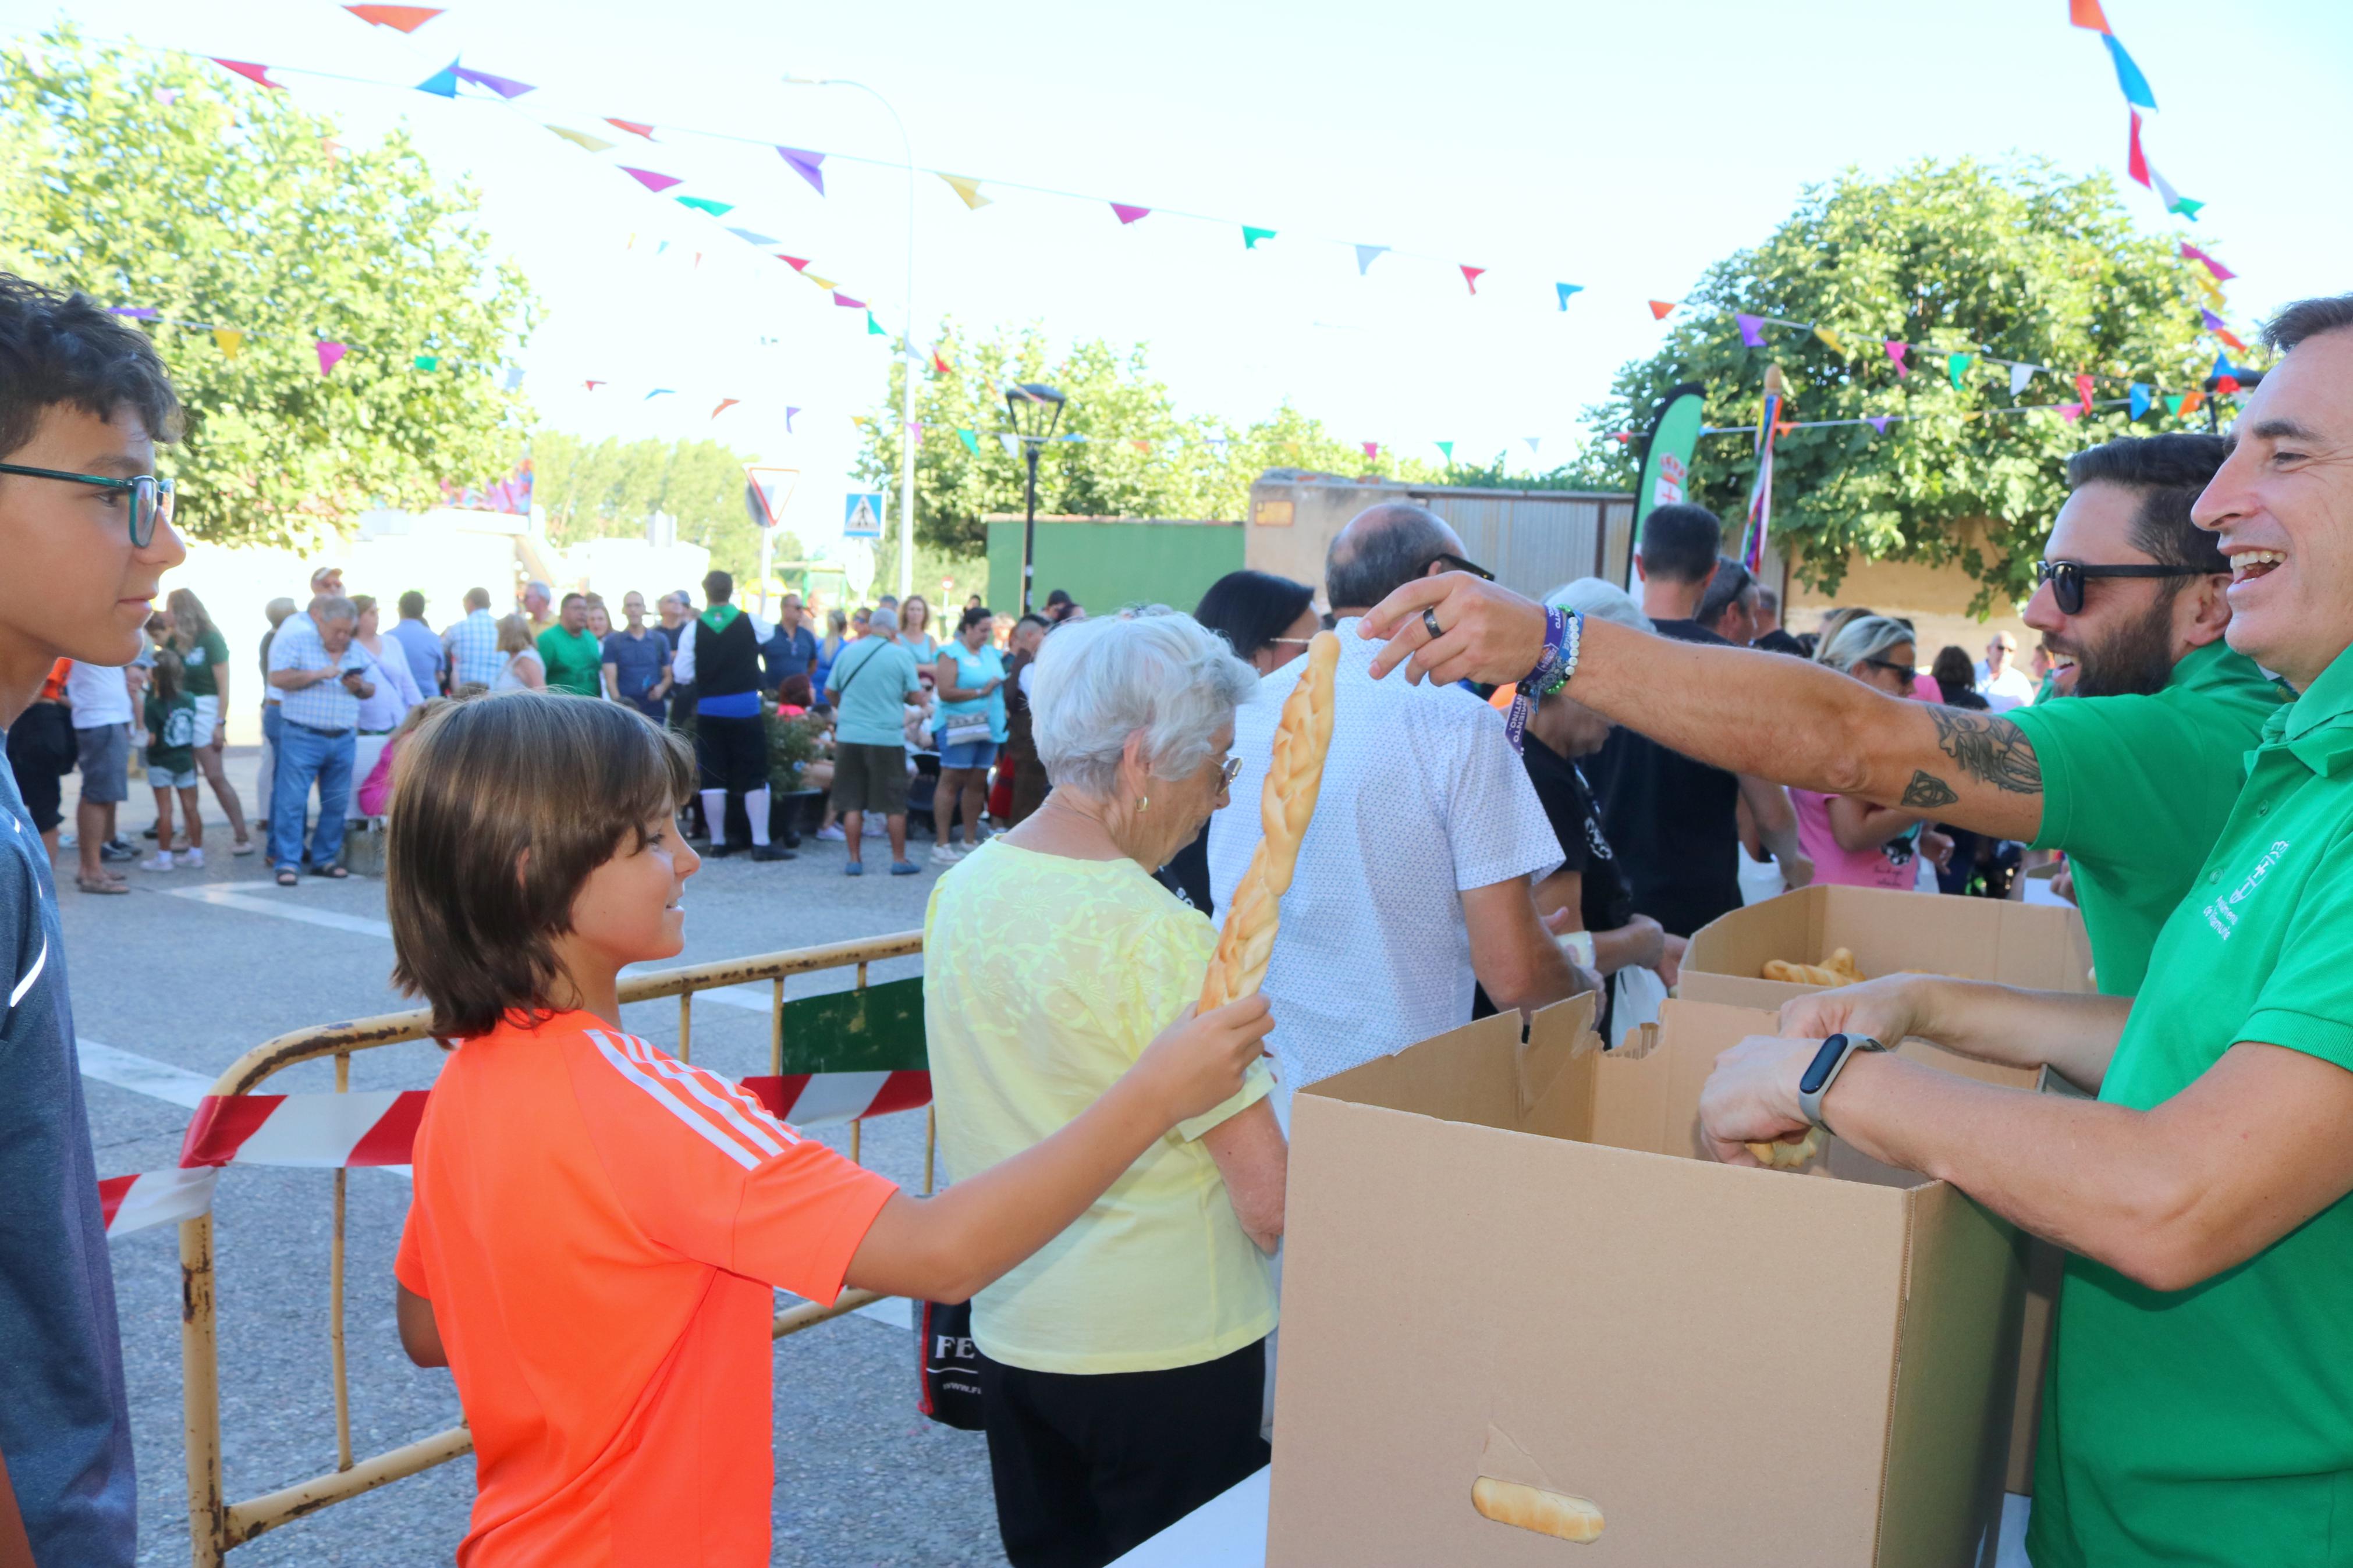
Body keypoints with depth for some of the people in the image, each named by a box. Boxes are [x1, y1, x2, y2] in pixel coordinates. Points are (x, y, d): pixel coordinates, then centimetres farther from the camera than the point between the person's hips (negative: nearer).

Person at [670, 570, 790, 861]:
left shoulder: (693, 629, -3)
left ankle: (718, 842, 12)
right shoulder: (751, 622, -2)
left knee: (713, 779, 7)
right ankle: (761, 843, -2)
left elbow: (683, 675, -2)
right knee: (755, 778, 2)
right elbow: (767, 633, 21)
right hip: (746, 707, -1)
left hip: (709, 709, 1)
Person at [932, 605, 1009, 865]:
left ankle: (970, 842, 18)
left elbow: (1001, 683, 25)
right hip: (959, 726, -7)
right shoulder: (952, 654, -5)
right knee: (951, 782, -4)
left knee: (977, 784, 9)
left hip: (987, 727, 7)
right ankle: (942, 846, -2)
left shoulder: (991, 653, 15)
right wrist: (981, 692, -15)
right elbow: (945, 692, -15)